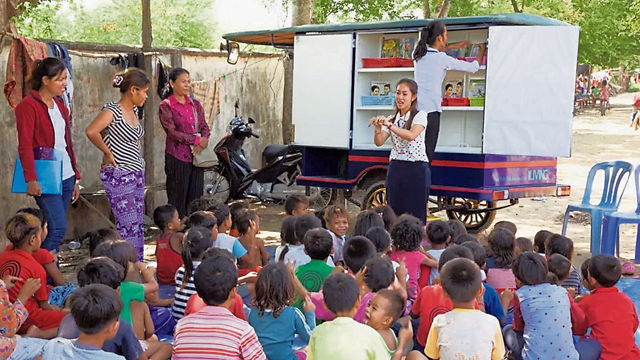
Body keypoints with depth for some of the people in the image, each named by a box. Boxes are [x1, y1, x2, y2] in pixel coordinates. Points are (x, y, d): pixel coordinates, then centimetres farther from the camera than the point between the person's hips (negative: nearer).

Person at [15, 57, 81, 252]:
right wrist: (31, 179, -21)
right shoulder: (28, 106, -8)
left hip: (65, 176, 8)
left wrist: (75, 178, 17)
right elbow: (25, 146, -13)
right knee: (58, 227, -15)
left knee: (55, 228, 7)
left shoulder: (60, 106, 16)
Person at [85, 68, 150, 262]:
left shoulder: (134, 111, 11)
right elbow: (91, 131, -28)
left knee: (139, 225, 9)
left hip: (136, 174, 8)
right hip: (119, 176, -8)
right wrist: (108, 153, -16)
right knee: (128, 226, -10)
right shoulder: (112, 111, -14)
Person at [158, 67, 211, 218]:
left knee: (196, 197, 6)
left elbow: (204, 126, 11)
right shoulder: (166, 106, -3)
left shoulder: (195, 104, 14)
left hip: (197, 155, 5)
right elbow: (172, 132, -12)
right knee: (178, 198, -1)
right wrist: (197, 140, -14)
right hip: (177, 157, -5)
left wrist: (203, 141, -11)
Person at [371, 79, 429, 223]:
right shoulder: (392, 119, 13)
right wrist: (378, 127, -18)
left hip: (416, 169, -5)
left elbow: (411, 136, -21)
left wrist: (389, 125, -28)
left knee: (415, 214, -4)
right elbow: (379, 142, 1)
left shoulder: (420, 116, -2)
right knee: (394, 212, 4)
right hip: (396, 168, 5)